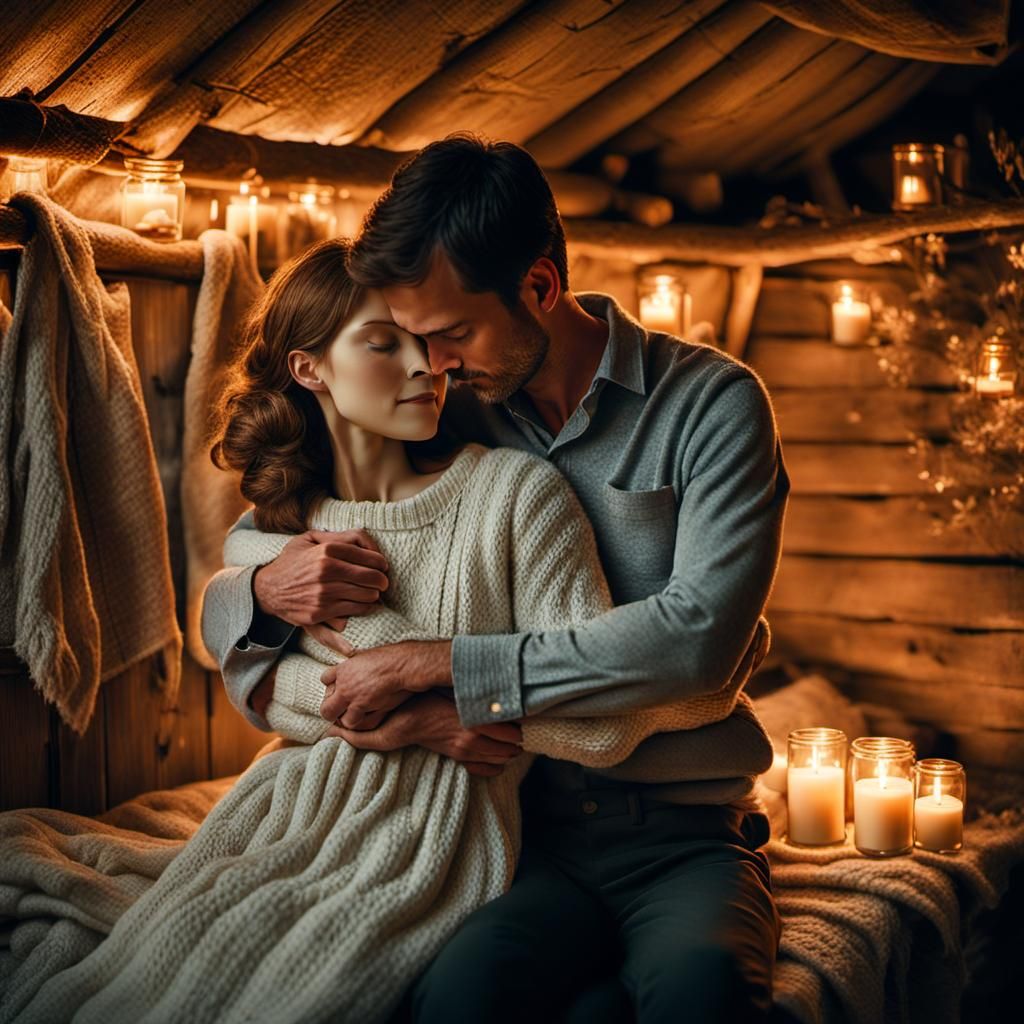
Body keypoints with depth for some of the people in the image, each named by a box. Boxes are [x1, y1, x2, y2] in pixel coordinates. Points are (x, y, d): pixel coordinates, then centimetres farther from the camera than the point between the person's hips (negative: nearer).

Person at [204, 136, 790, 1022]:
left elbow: (699, 634, -17)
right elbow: (229, 579, 18)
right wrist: (269, 589, -9)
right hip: (529, 826, 3)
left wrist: (438, 663, -17)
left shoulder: (710, 401, -2)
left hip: (685, 837, -2)